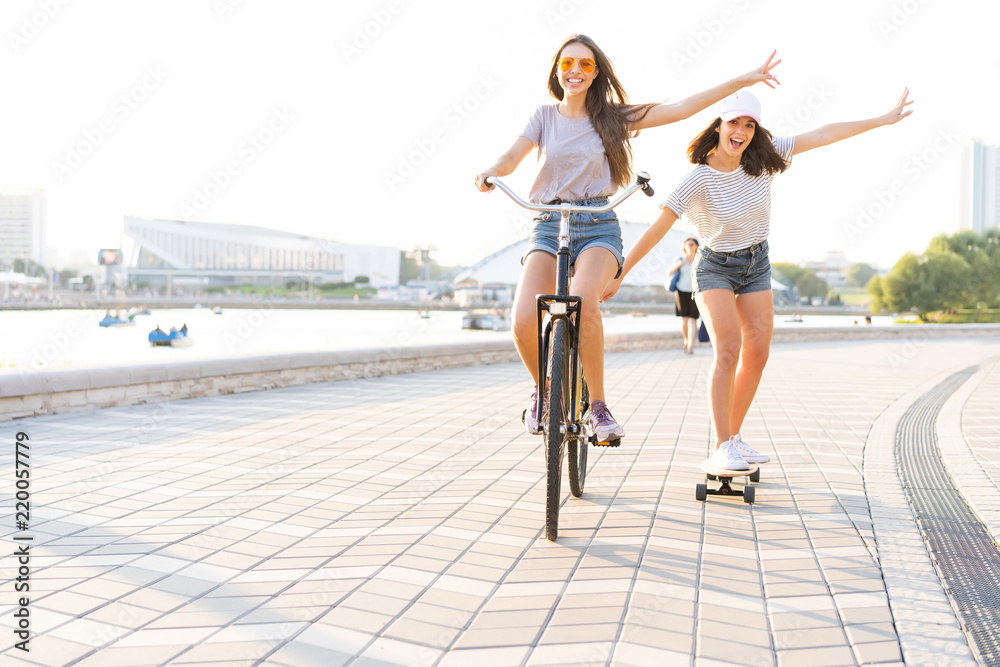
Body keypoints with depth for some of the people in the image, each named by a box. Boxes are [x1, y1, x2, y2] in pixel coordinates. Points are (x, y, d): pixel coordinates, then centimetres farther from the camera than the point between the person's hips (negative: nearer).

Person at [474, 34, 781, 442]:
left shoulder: (611, 117, 9)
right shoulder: (545, 116, 11)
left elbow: (680, 110, 5)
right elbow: (513, 156, -2)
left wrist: (742, 81, 1)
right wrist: (492, 171, -26)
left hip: (598, 226, -1)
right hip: (549, 225, 1)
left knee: (582, 300, -34)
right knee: (523, 321, -22)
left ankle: (597, 405, -16)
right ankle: (543, 389, 12)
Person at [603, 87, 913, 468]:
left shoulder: (763, 157, -11)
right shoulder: (699, 179, -23)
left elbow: (823, 135, -7)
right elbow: (657, 228, -23)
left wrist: (883, 120, -4)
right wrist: (618, 275, -24)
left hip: (756, 264, 5)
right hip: (715, 267, -5)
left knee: (757, 352, 0)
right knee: (728, 349, -21)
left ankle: (732, 435, 15)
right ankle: (722, 448, -16)